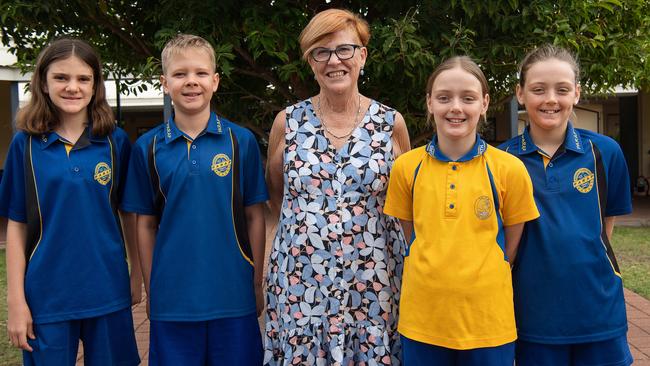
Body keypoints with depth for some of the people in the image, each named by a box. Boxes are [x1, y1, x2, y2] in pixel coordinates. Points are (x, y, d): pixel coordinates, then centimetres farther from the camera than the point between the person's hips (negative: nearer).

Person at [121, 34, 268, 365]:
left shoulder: (242, 141, -2)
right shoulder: (147, 148, 0)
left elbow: (254, 217, 2)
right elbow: (146, 224, 5)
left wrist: (257, 284, 1)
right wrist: (150, 290, 6)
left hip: (234, 297, 0)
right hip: (171, 298, 1)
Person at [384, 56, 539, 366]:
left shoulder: (509, 169, -6)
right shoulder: (406, 167, -2)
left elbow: (511, 245, 4)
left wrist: (479, 280, 3)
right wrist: (439, 277, 2)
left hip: (488, 320, -1)